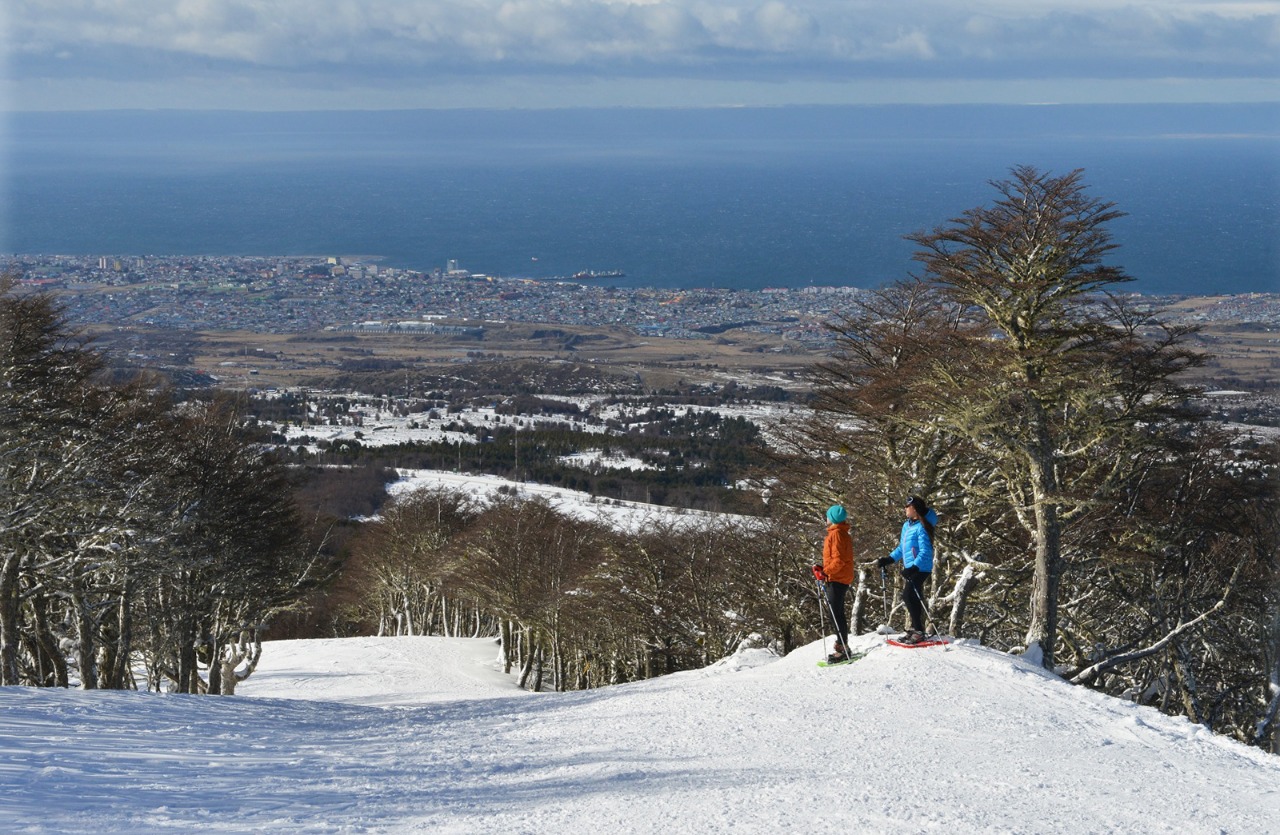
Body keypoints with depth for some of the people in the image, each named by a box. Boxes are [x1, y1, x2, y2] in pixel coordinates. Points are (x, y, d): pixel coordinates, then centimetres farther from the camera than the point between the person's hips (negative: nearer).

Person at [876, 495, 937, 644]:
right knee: (911, 598, 11)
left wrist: (914, 567, -31)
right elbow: (902, 548, 23)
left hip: (920, 569, -9)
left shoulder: (921, 528, -15)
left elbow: (925, 552, -21)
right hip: (910, 568, 9)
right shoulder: (907, 525, 13)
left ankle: (919, 631, -8)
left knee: (909, 597, -13)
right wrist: (888, 559, 16)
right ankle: (915, 629, 20)